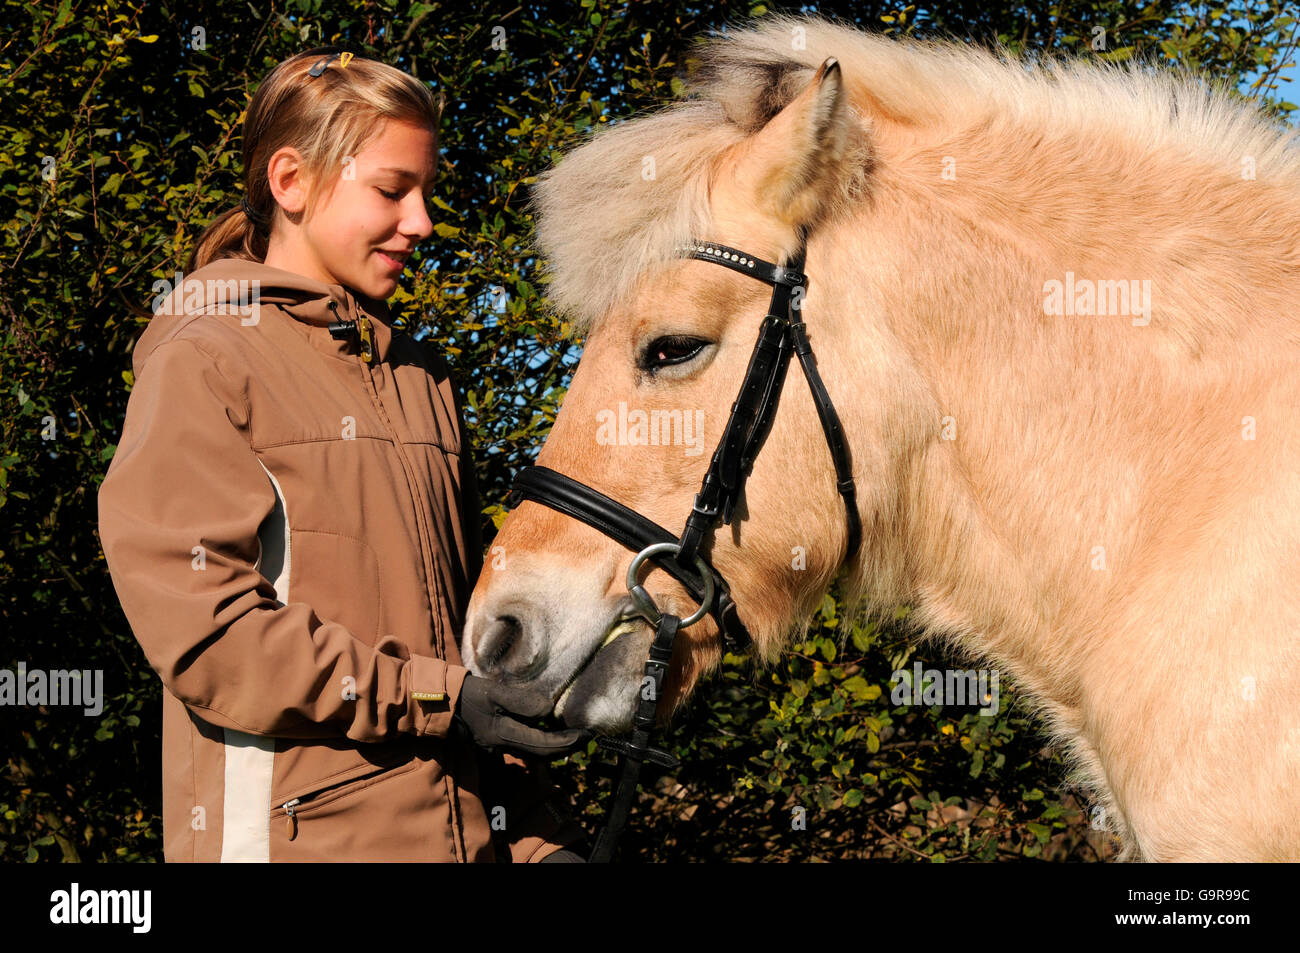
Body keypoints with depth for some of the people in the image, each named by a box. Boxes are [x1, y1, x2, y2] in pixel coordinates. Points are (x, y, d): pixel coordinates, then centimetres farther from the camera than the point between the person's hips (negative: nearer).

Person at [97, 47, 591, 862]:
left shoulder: (423, 376, 16)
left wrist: (538, 835, 7)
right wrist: (438, 701, -16)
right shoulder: (201, 365, -5)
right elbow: (202, 629, -15)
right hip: (293, 834, -6)